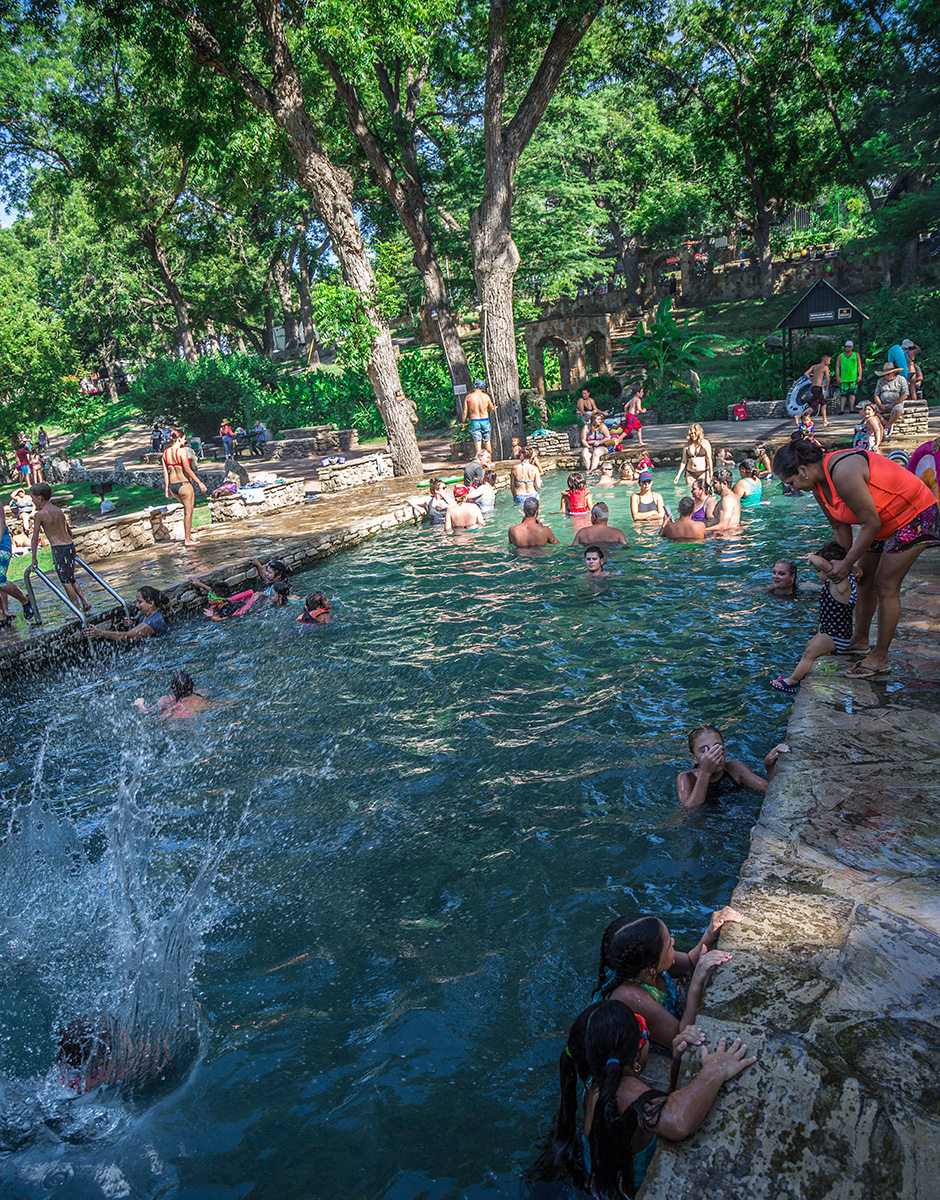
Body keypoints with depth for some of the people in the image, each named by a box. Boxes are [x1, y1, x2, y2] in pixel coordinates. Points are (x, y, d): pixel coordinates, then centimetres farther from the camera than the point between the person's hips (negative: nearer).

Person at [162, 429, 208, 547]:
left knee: (188, 509, 24)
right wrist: (200, 483, -14)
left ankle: (188, 534, 27)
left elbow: (165, 472, 7)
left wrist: (167, 488, 13)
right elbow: (187, 470, -19)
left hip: (173, 485, 8)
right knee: (188, 512, 4)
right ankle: (187, 540, 8)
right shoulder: (182, 451, -16)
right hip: (184, 484, -8)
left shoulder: (166, 452, 5)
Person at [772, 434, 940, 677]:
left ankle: (880, 659, 1)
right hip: (884, 521, 9)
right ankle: (860, 640, 29)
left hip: (914, 516, -9)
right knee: (864, 578, 12)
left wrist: (846, 564, -21)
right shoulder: (819, 484, -4)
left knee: (885, 584, -8)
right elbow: (841, 528, 3)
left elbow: (871, 523, -28)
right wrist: (844, 563, 1)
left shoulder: (843, 474, -34)